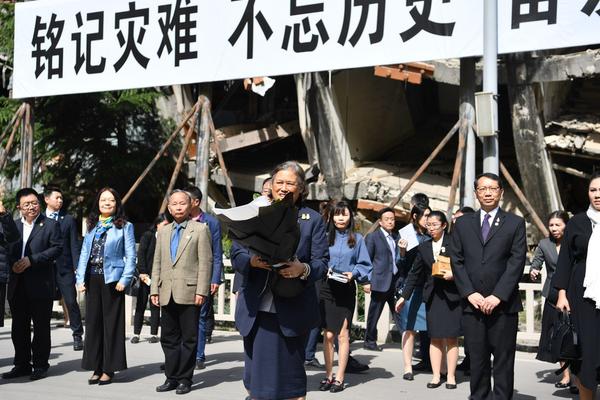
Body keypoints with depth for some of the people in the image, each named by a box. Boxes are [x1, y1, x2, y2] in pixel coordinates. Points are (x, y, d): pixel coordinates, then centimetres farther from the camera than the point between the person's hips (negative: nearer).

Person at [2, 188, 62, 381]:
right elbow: (7, 250, 14)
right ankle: (22, 365, 19)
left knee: (41, 327, 2)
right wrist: (12, 263, -7)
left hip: (40, 285, -5)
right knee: (19, 328, 10)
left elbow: (56, 248, -8)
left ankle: (40, 365, 11)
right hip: (17, 285, 5)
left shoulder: (50, 225, 0)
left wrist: (31, 260, -15)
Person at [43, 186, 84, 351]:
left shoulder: (68, 220, 7)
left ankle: (77, 335, 7)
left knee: (71, 302, -3)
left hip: (64, 268, -1)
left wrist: (77, 268, -4)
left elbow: (74, 245, 3)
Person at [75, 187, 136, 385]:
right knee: (93, 322, 6)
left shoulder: (124, 226, 2)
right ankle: (96, 367, 14)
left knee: (111, 323, 0)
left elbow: (130, 256, -3)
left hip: (112, 279, -4)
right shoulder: (92, 226, 15)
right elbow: (84, 254, 13)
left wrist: (124, 280, -13)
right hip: (92, 280, 5)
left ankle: (109, 369, 7)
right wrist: (80, 279, 3)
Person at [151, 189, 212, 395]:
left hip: (189, 293, -5)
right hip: (167, 294, 5)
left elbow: (205, 262, -5)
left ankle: (185, 378, 8)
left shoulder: (200, 229, 1)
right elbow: (157, 263, 16)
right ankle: (172, 377, 16)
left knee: (189, 338, 1)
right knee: (168, 338, 8)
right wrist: (154, 289, 8)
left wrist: (201, 291, -12)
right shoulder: (163, 232, 17)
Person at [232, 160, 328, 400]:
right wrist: (252, 261, -17)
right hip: (256, 308, 2)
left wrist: (303, 270, -21)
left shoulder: (313, 219, 6)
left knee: (291, 376, 3)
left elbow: (322, 263, 0)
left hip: (293, 311, -2)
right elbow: (236, 255, 6)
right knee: (255, 372, 8)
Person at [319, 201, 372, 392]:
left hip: (347, 290, -1)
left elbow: (363, 264, 6)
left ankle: (339, 377, 1)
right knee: (328, 334, -1)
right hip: (327, 288, 1)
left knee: (343, 334, -5)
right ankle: (328, 376, 8)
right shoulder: (325, 237, 7)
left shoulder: (357, 239, 7)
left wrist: (354, 273, -11)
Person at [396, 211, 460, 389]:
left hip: (451, 294, -3)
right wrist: (404, 296, 10)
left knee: (451, 338, 0)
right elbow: (414, 274, 13)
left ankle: (451, 376, 8)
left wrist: (454, 273, -18)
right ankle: (436, 376, 10)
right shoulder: (424, 247, 11)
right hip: (432, 296, 3)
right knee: (435, 338, 4)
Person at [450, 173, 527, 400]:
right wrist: (469, 293, -5)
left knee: (503, 360, 2)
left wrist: (498, 296, -11)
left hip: (503, 304, -2)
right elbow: (457, 261, 8)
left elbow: (517, 262, -3)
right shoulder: (463, 223, 13)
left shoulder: (515, 223, 6)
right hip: (472, 303, 2)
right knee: (477, 360, 5)